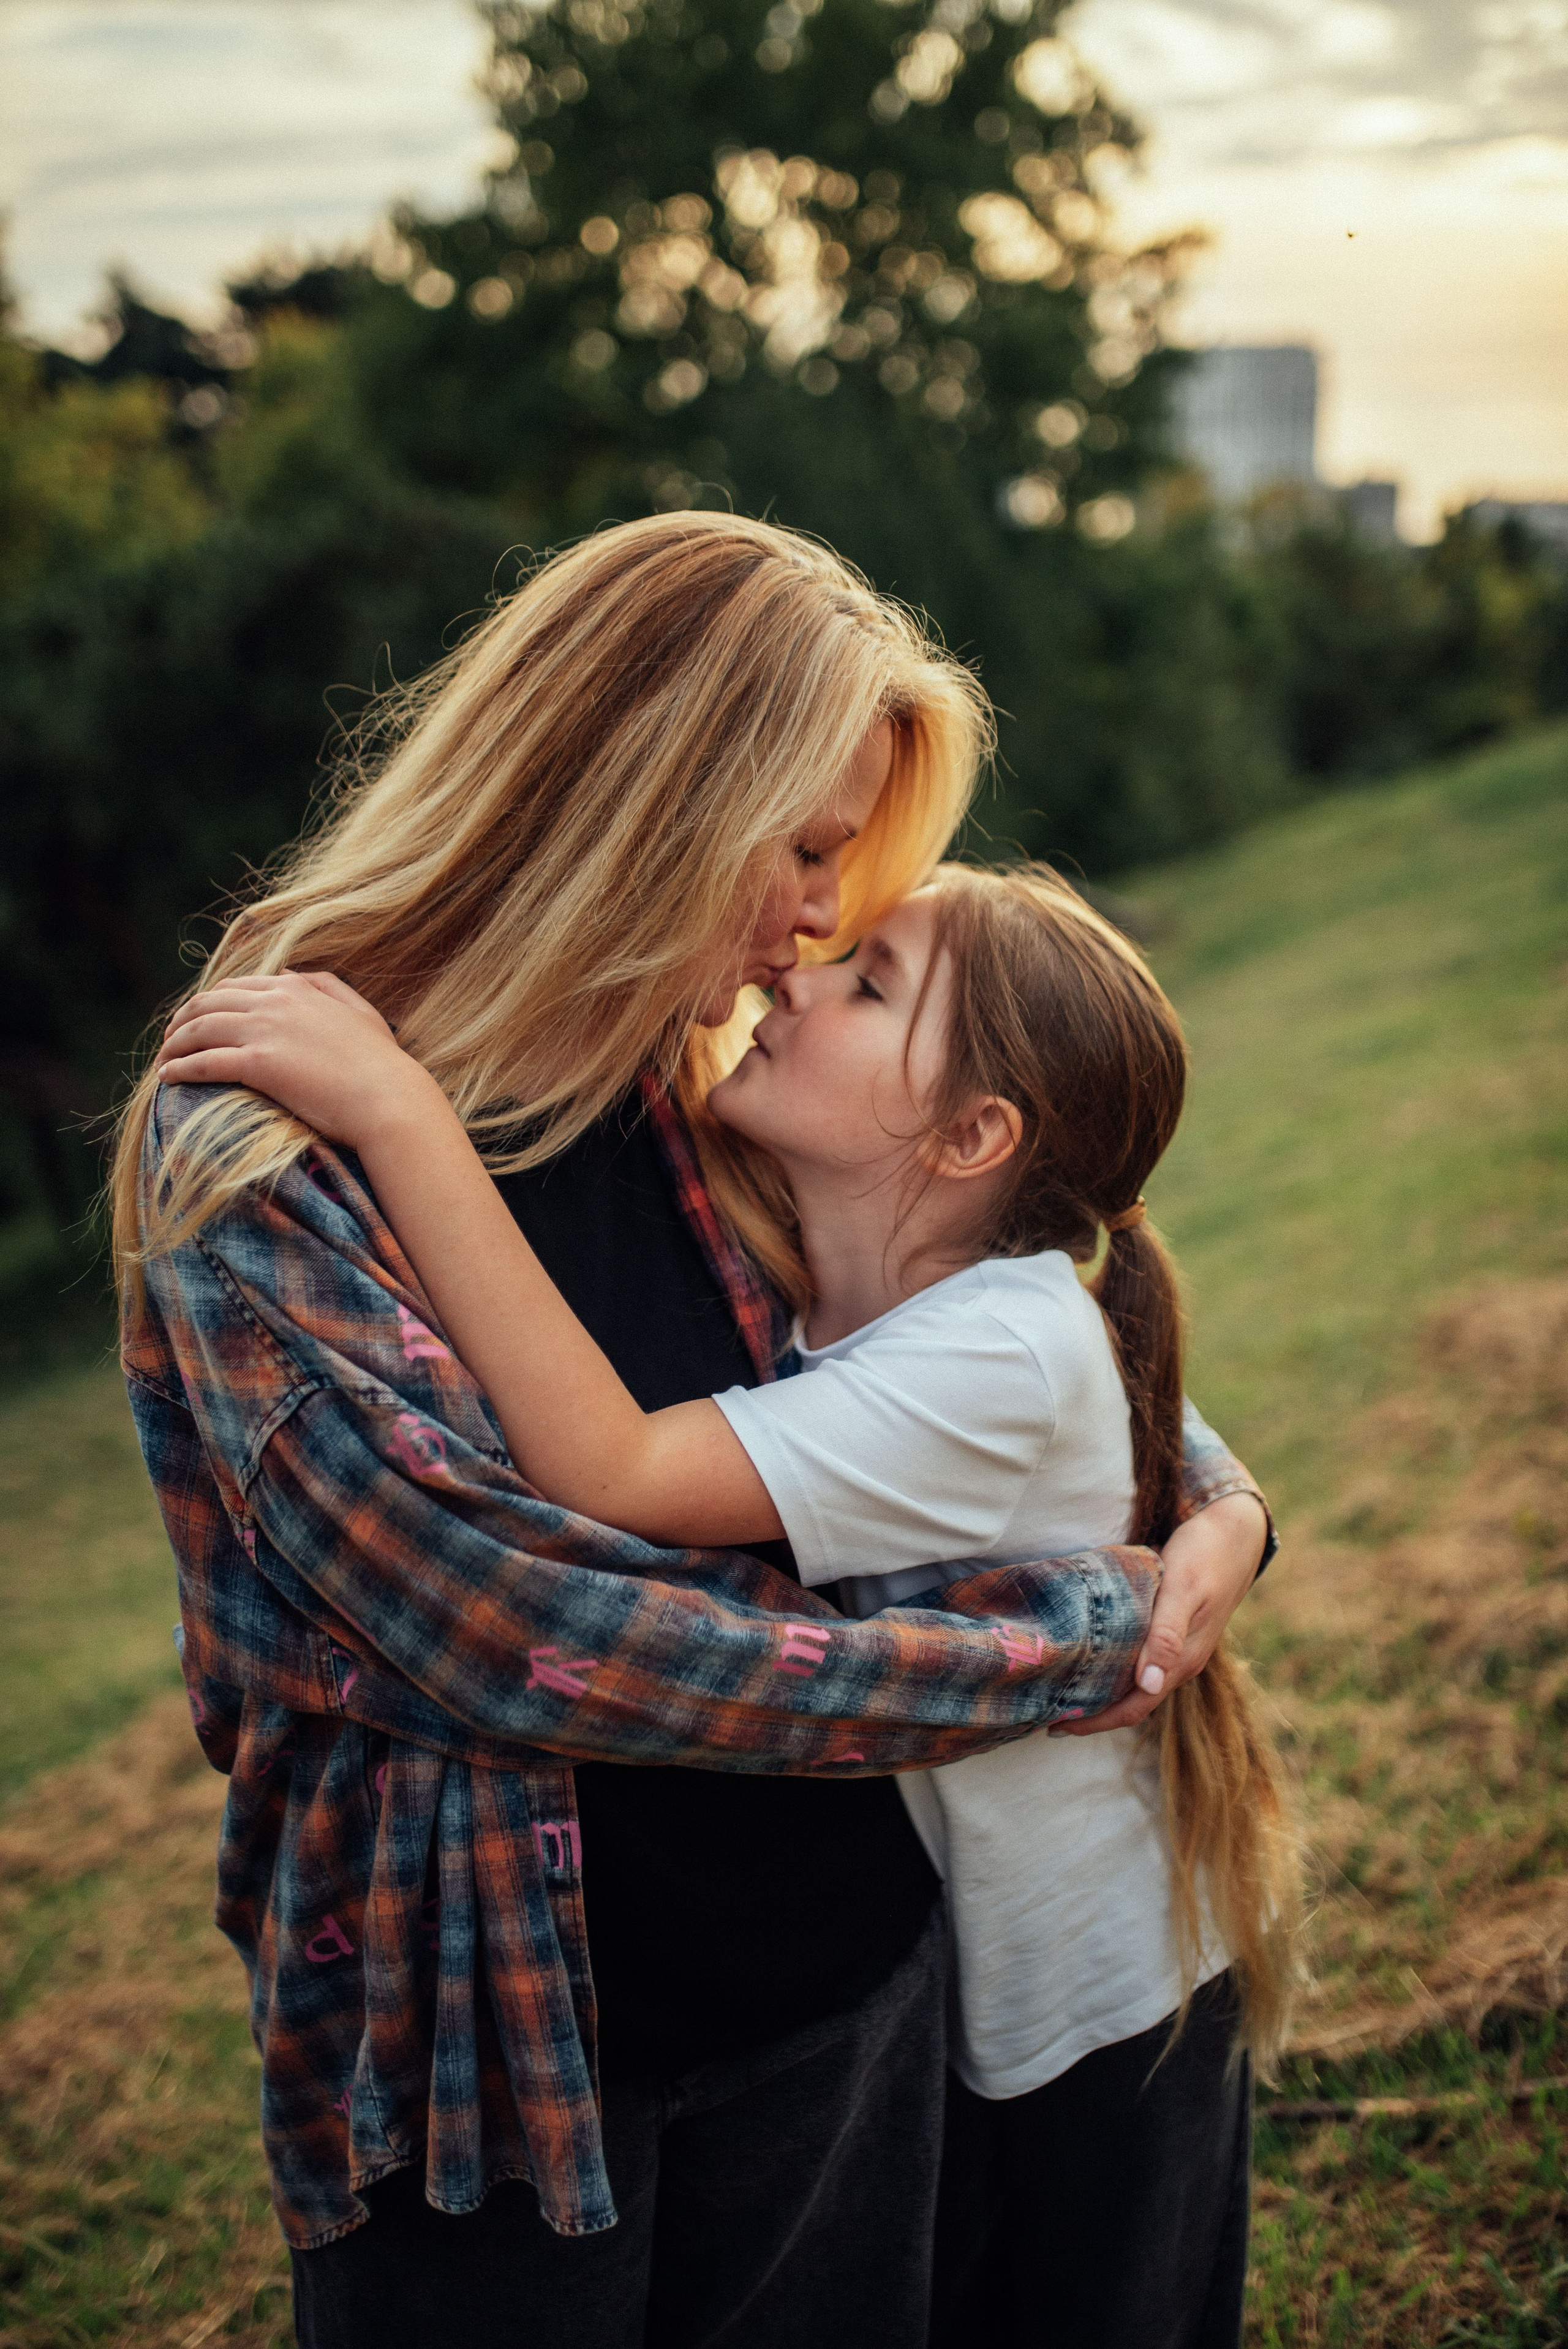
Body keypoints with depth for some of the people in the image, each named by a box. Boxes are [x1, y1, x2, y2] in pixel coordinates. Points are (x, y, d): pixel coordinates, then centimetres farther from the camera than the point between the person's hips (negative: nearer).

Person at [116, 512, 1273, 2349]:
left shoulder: (700, 1105, 1)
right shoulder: (260, 1151, -19)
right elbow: (510, 1634, -27)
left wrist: (1214, 1495, -4)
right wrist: (1079, 1646, -20)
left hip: (839, 1982, 6)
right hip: (480, 2052, -5)